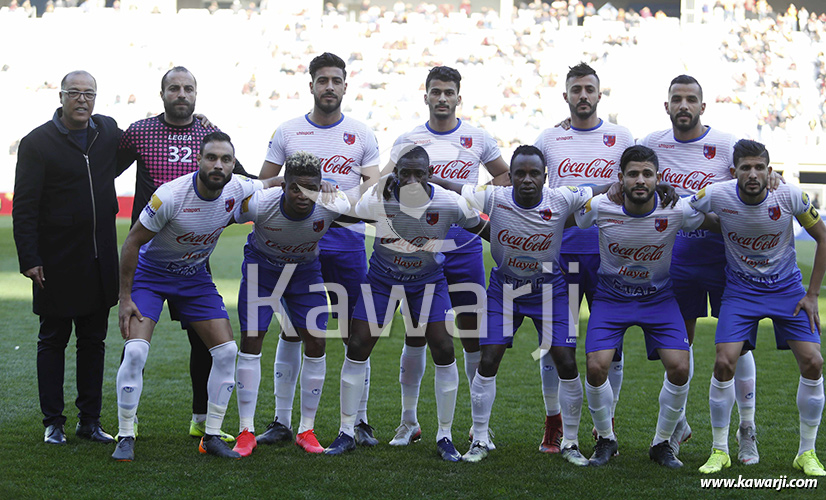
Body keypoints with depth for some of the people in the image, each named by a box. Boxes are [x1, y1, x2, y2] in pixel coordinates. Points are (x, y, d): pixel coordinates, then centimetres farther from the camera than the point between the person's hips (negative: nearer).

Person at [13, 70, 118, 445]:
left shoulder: (108, 130, 6)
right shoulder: (37, 142, -8)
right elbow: (23, 207, -9)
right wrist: (28, 258, -16)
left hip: (100, 259, 5)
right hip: (57, 261, -5)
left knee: (93, 341, 10)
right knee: (53, 340, 5)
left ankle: (90, 420, 17)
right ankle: (53, 422, 11)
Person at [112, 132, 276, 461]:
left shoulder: (238, 191, -16)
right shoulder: (170, 196, -30)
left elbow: (270, 185, 9)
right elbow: (133, 242, -18)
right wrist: (125, 298, -17)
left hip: (195, 276, 5)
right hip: (151, 273, -5)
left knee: (227, 351, -4)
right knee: (136, 350, -20)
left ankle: (212, 437, 7)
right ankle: (125, 438, -6)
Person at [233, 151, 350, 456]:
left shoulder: (332, 208, -32)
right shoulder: (258, 205, -35)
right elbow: (229, 217, -13)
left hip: (305, 270, 1)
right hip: (261, 267, -1)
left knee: (315, 343, -5)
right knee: (251, 342, -8)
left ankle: (306, 430, 8)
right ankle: (246, 431, 1)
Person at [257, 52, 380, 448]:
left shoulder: (361, 135, 6)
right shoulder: (287, 133, 6)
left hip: (347, 242, 0)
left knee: (357, 334, 0)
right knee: (291, 331, 2)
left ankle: (360, 422, 9)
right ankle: (282, 422, 10)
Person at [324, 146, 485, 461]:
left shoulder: (449, 203, -24)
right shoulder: (377, 200, -25)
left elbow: (483, 230, -6)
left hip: (428, 281, 0)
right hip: (382, 278, 0)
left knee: (444, 351, -10)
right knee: (357, 348, -4)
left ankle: (444, 437, 5)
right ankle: (346, 433, 10)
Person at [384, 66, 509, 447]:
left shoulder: (478, 139, 5)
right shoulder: (408, 140, 5)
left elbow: (504, 176, 18)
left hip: (464, 245, 0)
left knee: (474, 335, -2)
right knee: (415, 336, 3)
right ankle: (409, 421, 14)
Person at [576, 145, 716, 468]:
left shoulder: (678, 210, -20)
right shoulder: (599, 208, -21)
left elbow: (718, 225, 0)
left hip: (658, 296, 1)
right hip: (611, 295, 0)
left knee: (679, 368, -14)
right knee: (596, 367, -16)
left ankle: (662, 444, 9)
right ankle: (605, 440, 10)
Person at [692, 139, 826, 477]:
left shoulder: (789, 196, -19)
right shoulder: (716, 196, -20)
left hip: (787, 287, 1)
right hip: (740, 289, -1)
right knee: (725, 362, -17)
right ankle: (719, 451, 1)